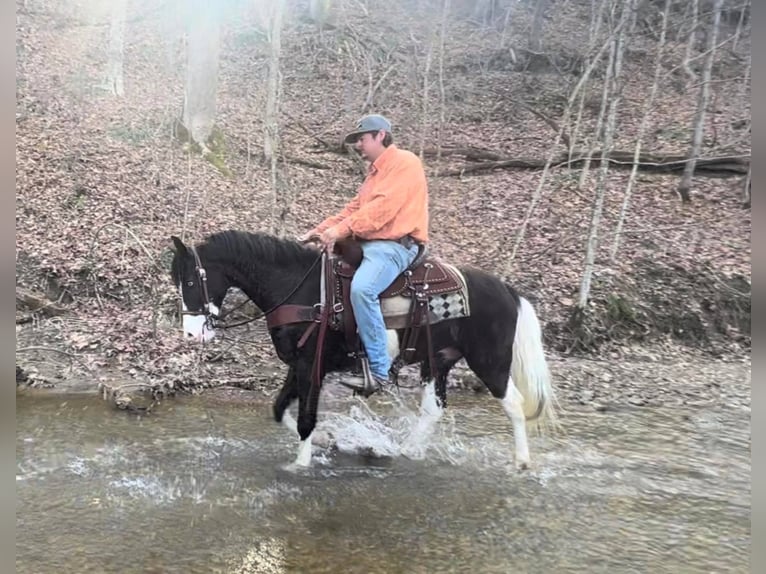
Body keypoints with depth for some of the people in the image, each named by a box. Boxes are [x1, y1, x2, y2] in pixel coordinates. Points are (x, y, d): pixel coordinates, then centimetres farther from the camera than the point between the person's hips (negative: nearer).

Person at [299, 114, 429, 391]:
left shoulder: (404, 162, -8)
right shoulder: (375, 171, 23)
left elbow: (383, 207, -20)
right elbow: (354, 208, 18)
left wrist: (340, 230, -22)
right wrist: (321, 230, 5)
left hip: (395, 245, -11)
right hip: (367, 243, 11)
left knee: (361, 288, -34)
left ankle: (379, 370, -26)